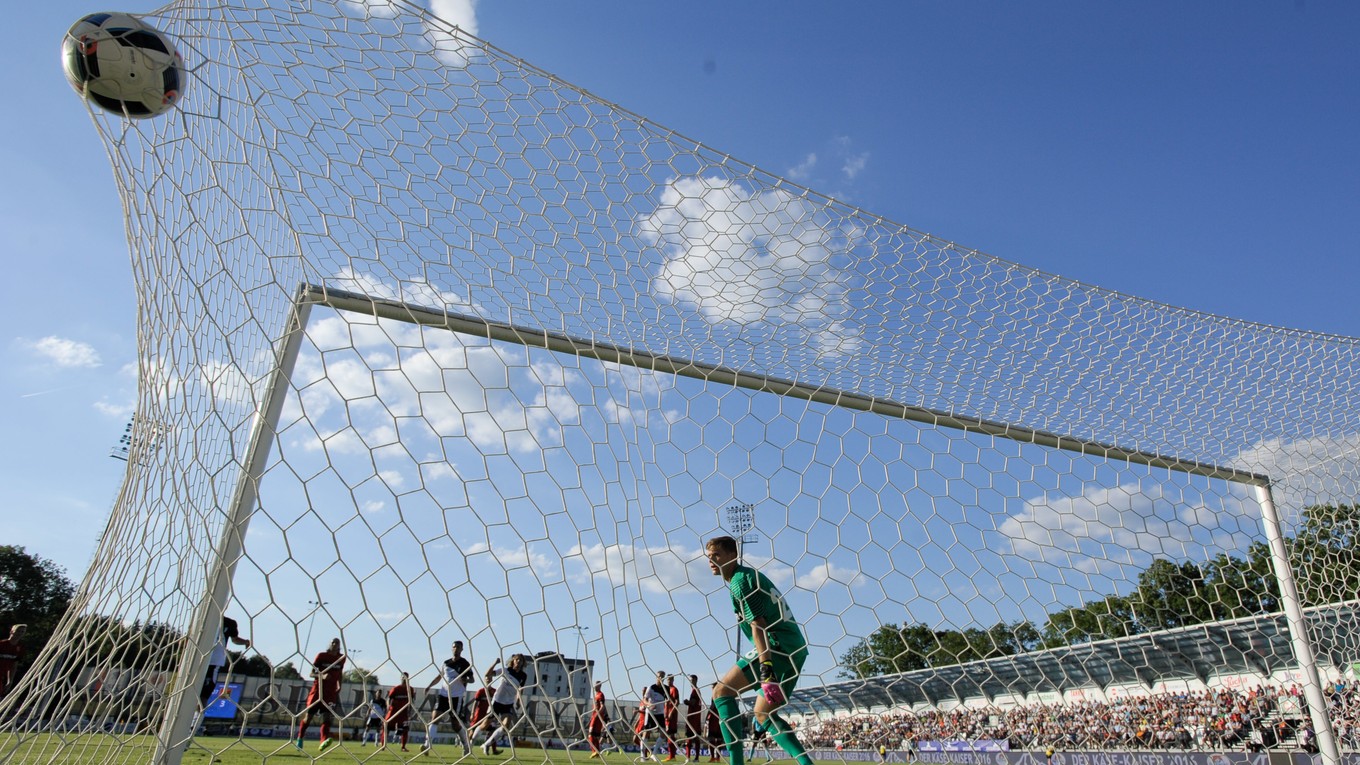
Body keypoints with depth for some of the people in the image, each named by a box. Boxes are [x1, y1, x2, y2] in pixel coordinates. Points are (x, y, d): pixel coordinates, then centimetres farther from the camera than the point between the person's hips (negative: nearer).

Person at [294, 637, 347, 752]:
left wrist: (339, 686, 7)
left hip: (331, 692, 1)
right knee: (308, 716, 8)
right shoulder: (321, 656, -4)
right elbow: (311, 673, -4)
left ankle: (324, 740, -28)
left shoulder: (341, 658, 4)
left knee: (327, 717, -15)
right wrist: (322, 676, -23)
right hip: (317, 690, -1)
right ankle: (299, 738, 31)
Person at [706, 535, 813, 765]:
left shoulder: (739, 580, -7)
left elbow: (758, 626, -18)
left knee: (722, 691, -8)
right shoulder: (750, 574, 22)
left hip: (777, 646, -10)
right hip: (796, 648, 10)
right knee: (763, 712, 18)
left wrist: (766, 670, -24)